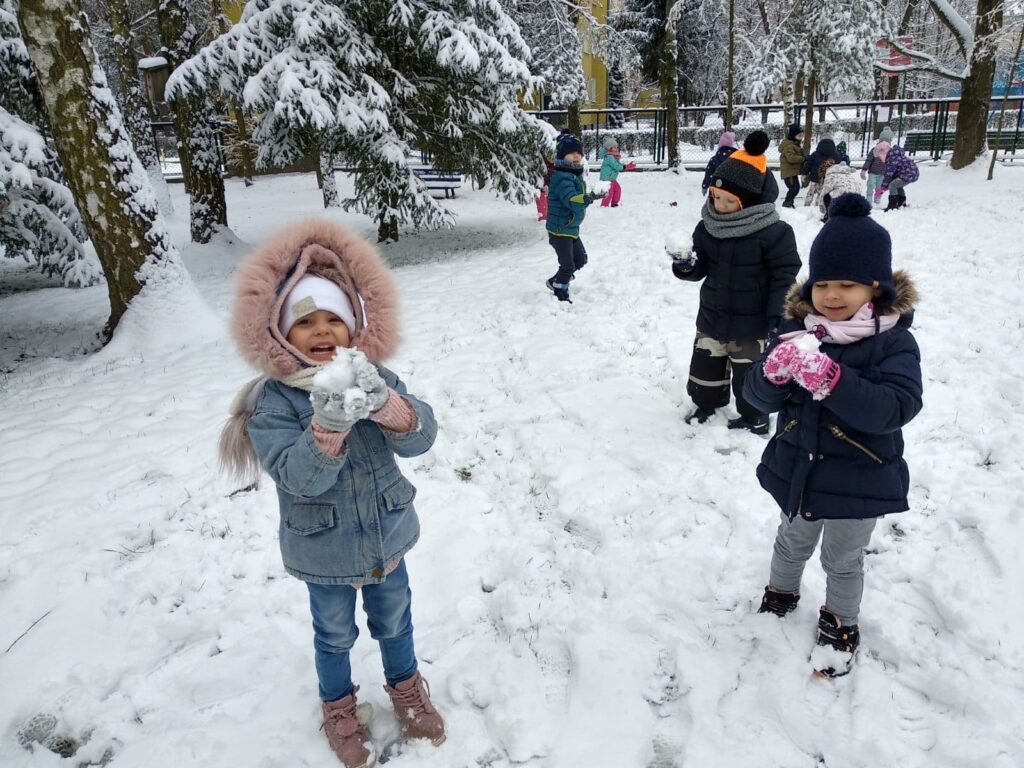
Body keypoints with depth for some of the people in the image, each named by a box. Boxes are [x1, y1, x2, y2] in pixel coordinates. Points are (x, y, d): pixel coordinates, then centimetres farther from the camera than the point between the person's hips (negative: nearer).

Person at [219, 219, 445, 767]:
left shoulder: (374, 377, -11)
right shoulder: (272, 402, -19)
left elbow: (421, 436, -24)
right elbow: (300, 477, -31)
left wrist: (381, 403, -43)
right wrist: (329, 421, -48)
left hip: (386, 537, 2)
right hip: (324, 553, -2)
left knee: (394, 622, 24)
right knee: (335, 635, 21)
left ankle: (406, 687, 52)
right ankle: (338, 707, 49)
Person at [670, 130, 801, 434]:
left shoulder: (774, 232, -18)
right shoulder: (708, 226, -3)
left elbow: (784, 277, -14)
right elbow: (700, 268, 5)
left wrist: (778, 319, -16)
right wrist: (686, 265, -19)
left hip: (751, 322, -5)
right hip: (712, 316, 5)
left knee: (750, 372, 10)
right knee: (705, 363, 18)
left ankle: (754, 416, 30)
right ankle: (706, 403, 41)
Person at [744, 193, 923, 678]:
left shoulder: (893, 341, -18)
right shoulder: (798, 329, -8)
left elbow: (895, 407, -32)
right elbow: (759, 397, -12)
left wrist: (830, 380, -44)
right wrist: (775, 370, -34)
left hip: (858, 481, -3)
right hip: (796, 470, 3)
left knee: (843, 561, 19)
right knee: (792, 544, 27)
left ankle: (840, 624, 45)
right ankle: (780, 597, 54)